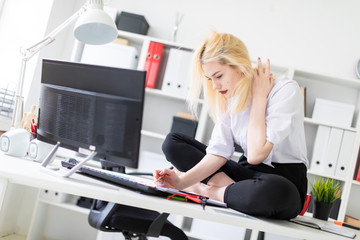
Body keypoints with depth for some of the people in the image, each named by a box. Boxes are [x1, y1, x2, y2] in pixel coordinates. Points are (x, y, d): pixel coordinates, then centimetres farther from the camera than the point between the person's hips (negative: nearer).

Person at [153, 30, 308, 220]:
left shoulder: (285, 90, -17)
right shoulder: (228, 96, 3)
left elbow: (256, 154, -24)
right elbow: (219, 152, -5)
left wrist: (259, 97, -17)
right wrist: (182, 181, -19)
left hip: (285, 178, -5)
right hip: (249, 172, 6)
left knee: (274, 190, -44)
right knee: (172, 142, 1)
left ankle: (206, 191, -17)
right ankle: (233, 189, -15)